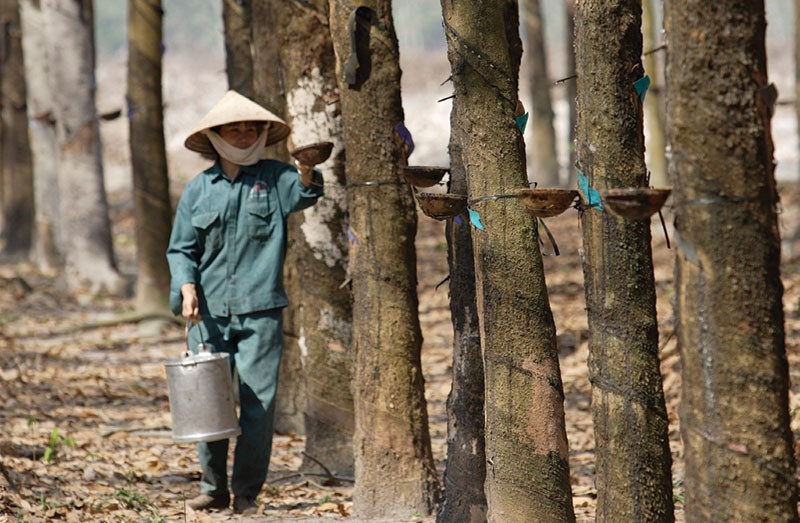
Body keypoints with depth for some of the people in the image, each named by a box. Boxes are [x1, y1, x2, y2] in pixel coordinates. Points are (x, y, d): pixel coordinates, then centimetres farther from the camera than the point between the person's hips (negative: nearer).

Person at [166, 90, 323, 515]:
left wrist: (306, 171, -39)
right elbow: (181, 249, 10)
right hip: (209, 314, 1)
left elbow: (304, 193, -17)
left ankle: (247, 492, 8)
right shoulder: (198, 189, 7)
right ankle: (214, 487, 15)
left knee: (258, 403, -2)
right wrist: (187, 289, -6)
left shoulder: (274, 178, 4)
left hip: (260, 312, -1)